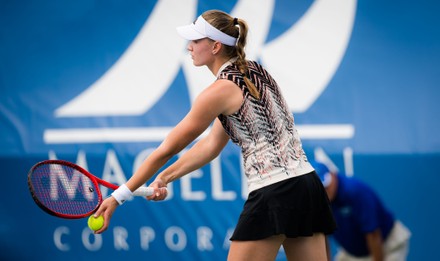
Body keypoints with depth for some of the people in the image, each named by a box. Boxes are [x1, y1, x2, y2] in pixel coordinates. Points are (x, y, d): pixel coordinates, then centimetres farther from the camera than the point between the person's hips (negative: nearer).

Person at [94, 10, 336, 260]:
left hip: (273, 194, -8)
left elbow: (166, 150, -4)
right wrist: (164, 178, 17)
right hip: (307, 183, 8)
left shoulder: (221, 90, -9)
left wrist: (119, 196, 2)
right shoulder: (255, 72, 15)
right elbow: (212, 145, 18)